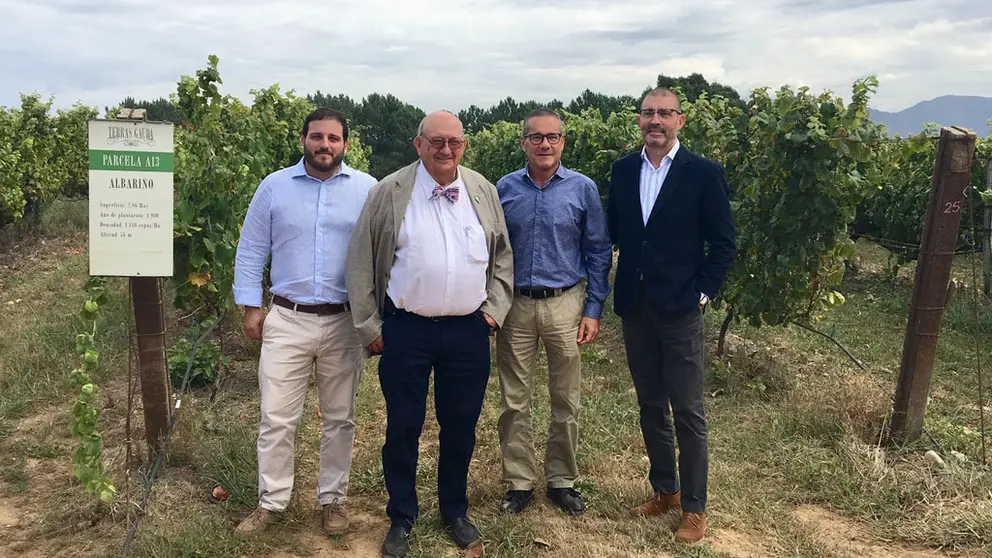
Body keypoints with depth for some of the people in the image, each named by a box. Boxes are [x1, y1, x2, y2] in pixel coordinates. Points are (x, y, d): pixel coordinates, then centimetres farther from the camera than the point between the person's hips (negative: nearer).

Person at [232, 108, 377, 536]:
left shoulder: (367, 189, 0)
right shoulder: (274, 186, 3)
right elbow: (250, 251, 7)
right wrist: (250, 306, 2)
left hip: (344, 323, 0)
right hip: (286, 320, 0)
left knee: (339, 418, 11)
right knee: (276, 418, 5)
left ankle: (333, 499, 27)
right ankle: (271, 501, 21)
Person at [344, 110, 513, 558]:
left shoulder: (484, 191, 5)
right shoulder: (389, 192, -4)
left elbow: (502, 256, 13)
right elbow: (361, 262, -1)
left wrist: (494, 309, 5)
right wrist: (368, 325, -1)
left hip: (469, 331, 2)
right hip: (406, 331, -2)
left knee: (460, 427, 13)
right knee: (403, 427, 8)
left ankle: (455, 512, 33)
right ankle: (401, 518, 27)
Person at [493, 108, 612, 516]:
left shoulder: (582, 188, -1)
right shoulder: (504, 189, 3)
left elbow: (599, 252, 1)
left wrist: (593, 310, -4)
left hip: (565, 305, -1)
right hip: (515, 305, 1)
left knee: (566, 402, 8)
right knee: (514, 402, 6)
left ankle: (561, 481, 24)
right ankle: (519, 482, 20)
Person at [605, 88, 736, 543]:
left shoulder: (703, 173, -7)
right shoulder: (623, 170, 6)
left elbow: (724, 243, -4)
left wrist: (702, 293, -8)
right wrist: (618, 289, 3)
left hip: (679, 308, -4)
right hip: (634, 306, 4)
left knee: (687, 411, 3)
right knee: (650, 404, 14)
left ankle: (693, 507, 17)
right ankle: (664, 490, 30)